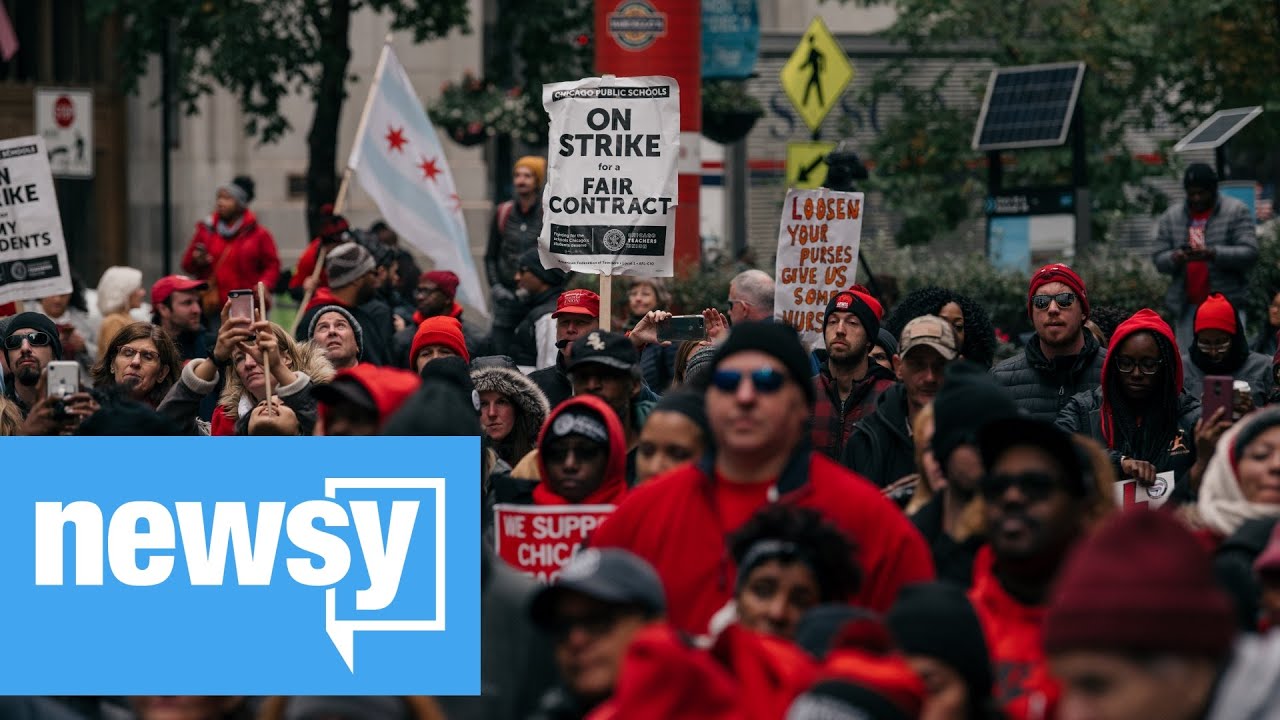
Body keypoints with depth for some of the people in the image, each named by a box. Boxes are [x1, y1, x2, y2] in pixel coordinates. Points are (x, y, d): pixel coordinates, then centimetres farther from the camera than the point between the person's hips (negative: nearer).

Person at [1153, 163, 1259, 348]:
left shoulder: (1236, 211, 1)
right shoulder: (1171, 216, 12)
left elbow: (1249, 253, -9)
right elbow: (1159, 259, 9)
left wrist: (1213, 254, -24)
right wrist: (1174, 258, -16)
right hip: (1186, 306, 4)